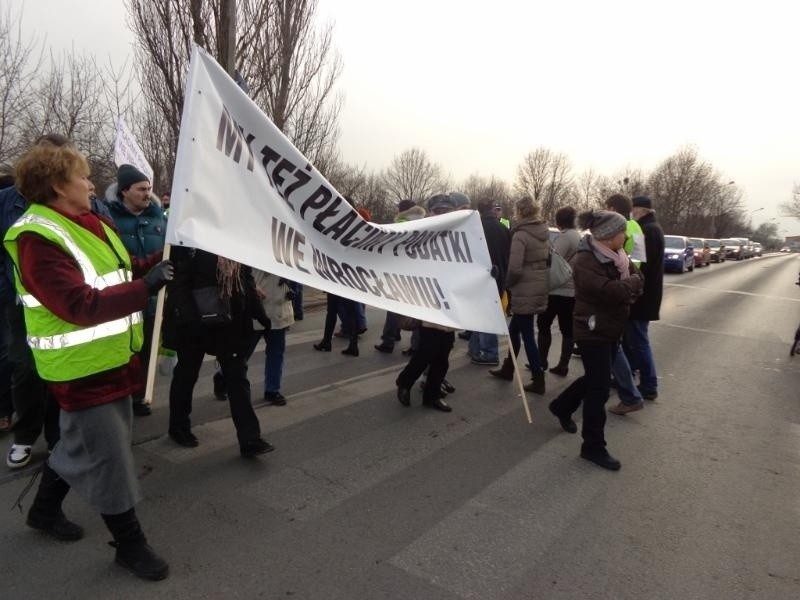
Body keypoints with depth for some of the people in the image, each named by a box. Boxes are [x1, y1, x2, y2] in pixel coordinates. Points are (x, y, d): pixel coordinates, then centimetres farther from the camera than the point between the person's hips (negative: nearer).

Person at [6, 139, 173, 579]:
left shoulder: (92, 224, 8)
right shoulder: (38, 239, -20)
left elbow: (123, 272, 15)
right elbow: (82, 306, -28)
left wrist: (163, 258, 1)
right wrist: (147, 287, -32)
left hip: (111, 358, 9)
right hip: (81, 367, -9)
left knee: (82, 441, 24)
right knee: (107, 455, 2)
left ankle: (44, 510, 47)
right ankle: (129, 544, 19)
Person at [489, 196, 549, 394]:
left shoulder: (520, 234, -16)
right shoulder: (544, 232, 8)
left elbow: (514, 268, -21)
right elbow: (547, 260, 13)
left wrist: (506, 284, -4)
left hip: (525, 291, -8)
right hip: (540, 288, 8)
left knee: (527, 335, 2)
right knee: (514, 329, 21)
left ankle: (538, 381, 8)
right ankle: (507, 369, 34)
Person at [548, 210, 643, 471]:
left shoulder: (617, 256, 6)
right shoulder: (584, 261, -22)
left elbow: (637, 281, 3)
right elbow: (609, 291, -30)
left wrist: (624, 288, -17)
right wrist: (630, 284, -12)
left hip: (612, 328, 9)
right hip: (593, 330, -9)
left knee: (595, 378, 20)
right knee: (599, 388, -4)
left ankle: (562, 406, 44)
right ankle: (593, 447, 9)